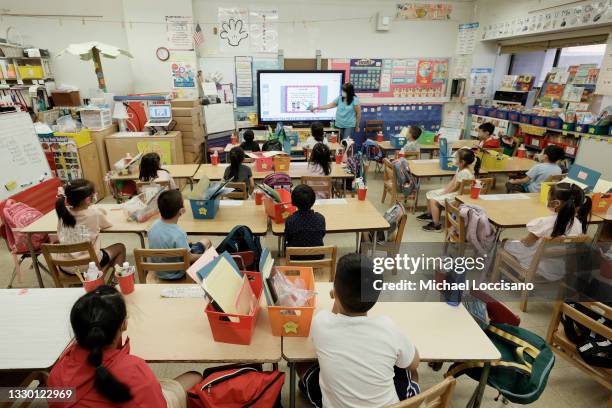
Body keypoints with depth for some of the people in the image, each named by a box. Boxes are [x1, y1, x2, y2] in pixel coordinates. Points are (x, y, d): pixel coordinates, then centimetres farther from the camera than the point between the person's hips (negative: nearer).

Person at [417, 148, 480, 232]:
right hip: (454, 191, 11)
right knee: (430, 193, 11)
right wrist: (443, 191, 1)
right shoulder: (460, 169, 4)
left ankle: (436, 225, -9)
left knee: (433, 200, -20)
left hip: (458, 196, -11)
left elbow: (455, 188, -21)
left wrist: (443, 193, -11)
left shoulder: (464, 173, -27)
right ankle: (429, 214, 30)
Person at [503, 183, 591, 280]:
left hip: (540, 268, -5)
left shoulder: (545, 222, -26)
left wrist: (522, 240, 10)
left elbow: (527, 242, -11)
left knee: (507, 243, 16)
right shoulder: (578, 224, -13)